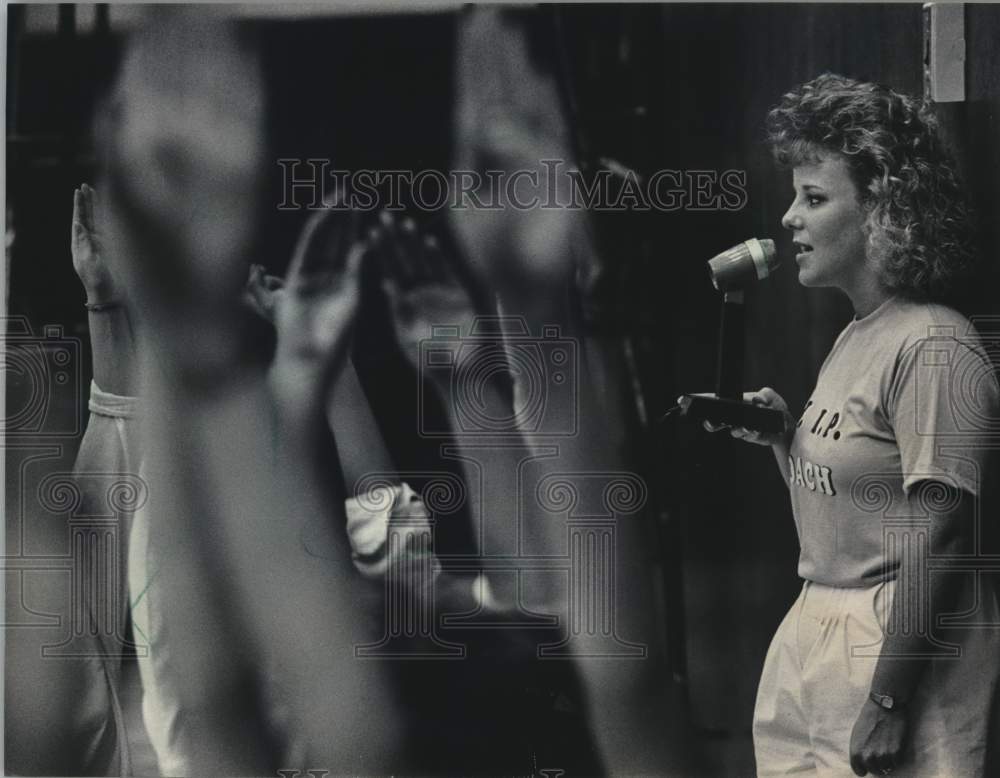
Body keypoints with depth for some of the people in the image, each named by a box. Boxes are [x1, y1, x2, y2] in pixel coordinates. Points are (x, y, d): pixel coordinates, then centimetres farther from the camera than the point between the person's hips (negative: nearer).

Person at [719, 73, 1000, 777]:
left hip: (907, 645, -8)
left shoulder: (933, 347, -16)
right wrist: (782, 437, 1)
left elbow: (937, 541, -19)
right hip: (813, 639, 8)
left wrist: (887, 705, -20)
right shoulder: (856, 337, 11)